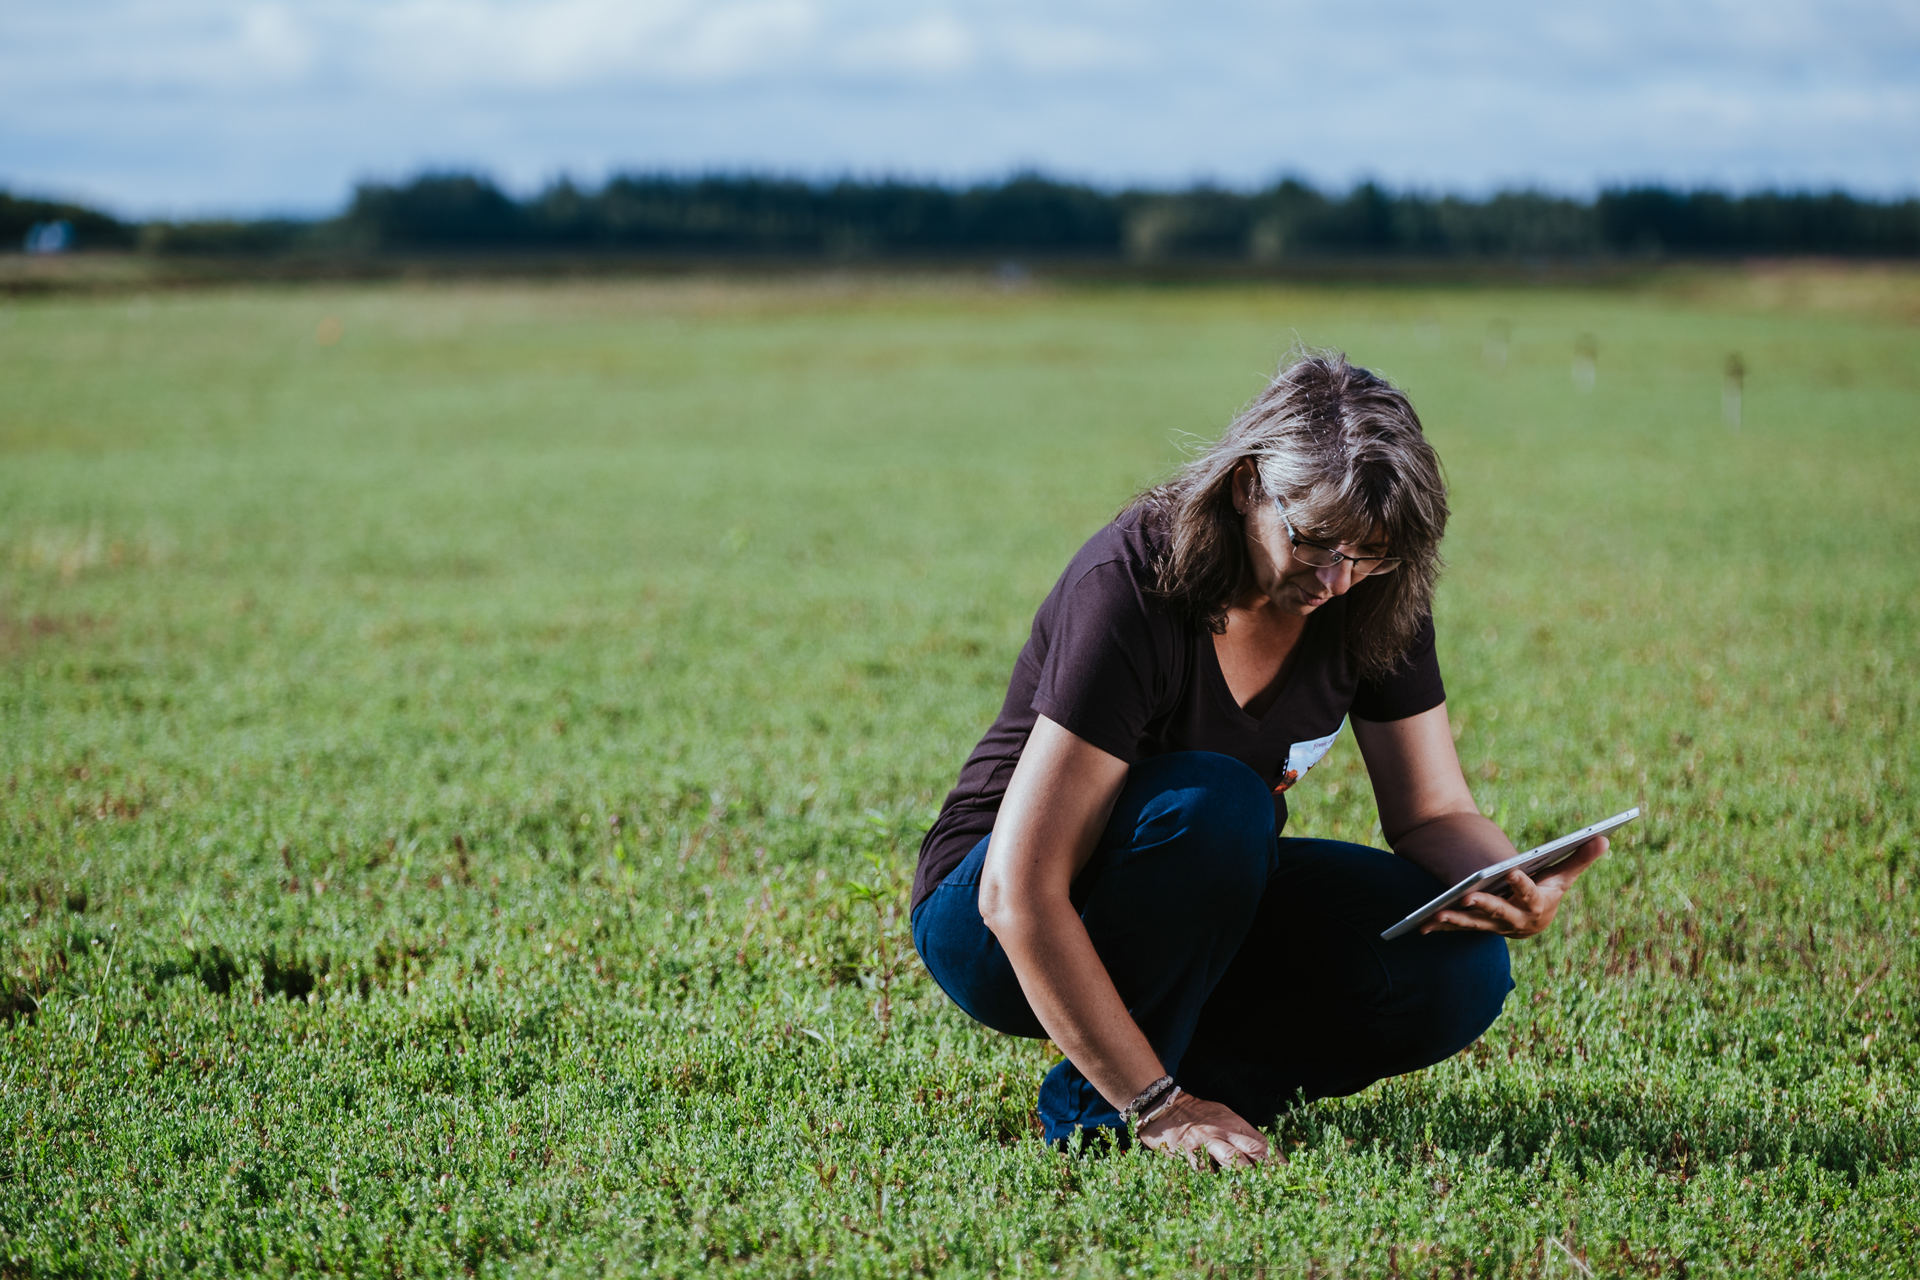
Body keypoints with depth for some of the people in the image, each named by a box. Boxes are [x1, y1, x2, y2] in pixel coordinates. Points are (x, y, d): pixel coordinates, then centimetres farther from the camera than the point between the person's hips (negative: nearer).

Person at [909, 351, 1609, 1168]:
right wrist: (1155, 1107, -33)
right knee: (1215, 802, -36)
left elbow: (1434, 813, -3)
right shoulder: (1132, 588, -30)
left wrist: (1514, 888, -28)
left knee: (1459, 971, -18)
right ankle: (1100, 1106, -17)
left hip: (1202, 907, 6)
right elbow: (1019, 894, -33)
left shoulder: (1372, 601, -11)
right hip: (996, 930, -5)